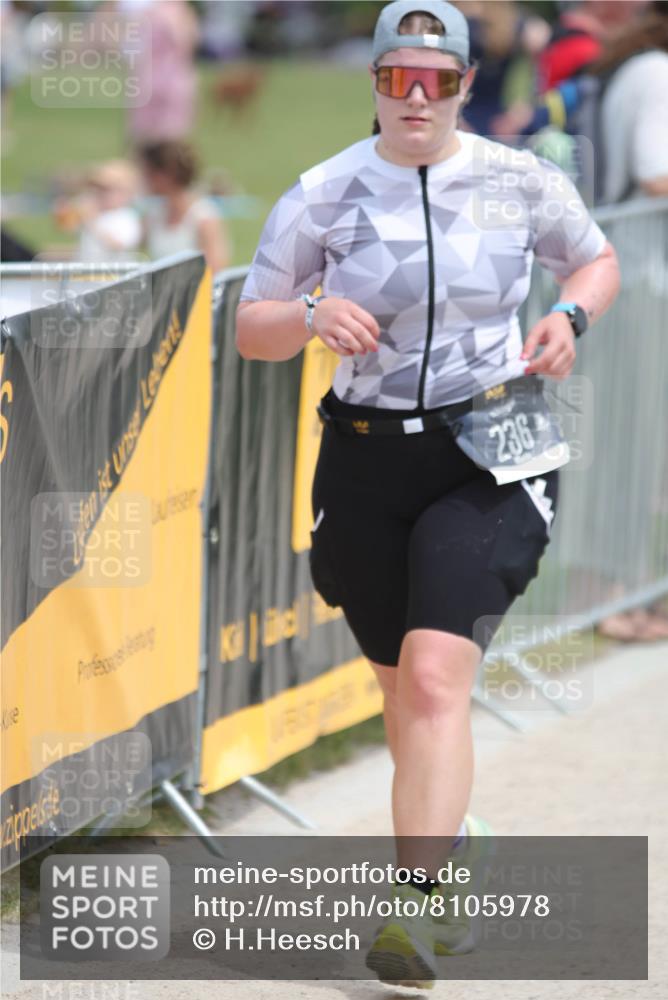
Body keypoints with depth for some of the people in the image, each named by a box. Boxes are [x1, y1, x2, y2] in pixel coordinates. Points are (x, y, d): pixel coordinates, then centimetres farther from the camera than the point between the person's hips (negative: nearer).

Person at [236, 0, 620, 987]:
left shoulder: (519, 182, -1)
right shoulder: (323, 196, -1)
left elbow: (598, 259, 17)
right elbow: (249, 329, 4)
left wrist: (570, 314, -5)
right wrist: (313, 315, -17)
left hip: (489, 459, -2)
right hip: (368, 460, 2)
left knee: (436, 676, -19)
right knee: (402, 689, 14)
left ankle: (416, 906, -25)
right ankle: (445, 841, 40)